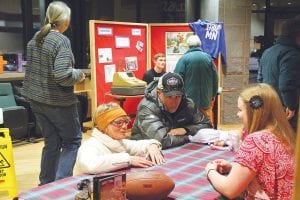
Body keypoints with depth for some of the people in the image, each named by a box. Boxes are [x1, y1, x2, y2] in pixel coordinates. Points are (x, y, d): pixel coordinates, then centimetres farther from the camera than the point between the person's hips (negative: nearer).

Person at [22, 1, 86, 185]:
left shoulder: (35, 39, 7)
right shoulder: (62, 41, -18)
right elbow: (62, 76, -27)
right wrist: (79, 74, -9)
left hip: (36, 99, 8)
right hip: (58, 101, -7)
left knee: (52, 143, 18)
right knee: (72, 141, 10)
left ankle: (46, 185, 25)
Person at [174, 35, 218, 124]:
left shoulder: (184, 58, -7)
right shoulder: (208, 58, 3)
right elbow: (215, 79, 7)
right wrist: (213, 95, 18)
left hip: (189, 100, -3)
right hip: (206, 100, 3)